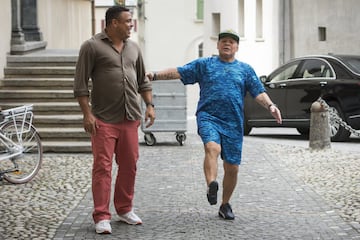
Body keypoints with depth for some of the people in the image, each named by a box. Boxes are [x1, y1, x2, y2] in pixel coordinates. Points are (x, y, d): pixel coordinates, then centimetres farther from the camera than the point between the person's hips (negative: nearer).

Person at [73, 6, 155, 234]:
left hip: (131, 119, 6)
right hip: (104, 120, -5)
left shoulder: (133, 48, 14)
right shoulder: (92, 47, -4)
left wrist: (150, 105, 9)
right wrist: (87, 113, -12)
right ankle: (102, 217, 0)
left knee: (129, 166, 10)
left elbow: (143, 80, 20)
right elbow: (81, 83, -6)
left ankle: (125, 209, 23)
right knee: (103, 167, -5)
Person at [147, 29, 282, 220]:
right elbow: (178, 72, 7)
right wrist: (155, 75, -5)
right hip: (208, 117, -2)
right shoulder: (204, 64, 13)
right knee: (213, 147, -33)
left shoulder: (245, 70, 16)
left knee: (232, 167, 3)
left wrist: (270, 106, -10)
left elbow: (259, 92, 8)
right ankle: (211, 186, -45)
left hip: (233, 123, 2)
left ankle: (225, 205, 19)